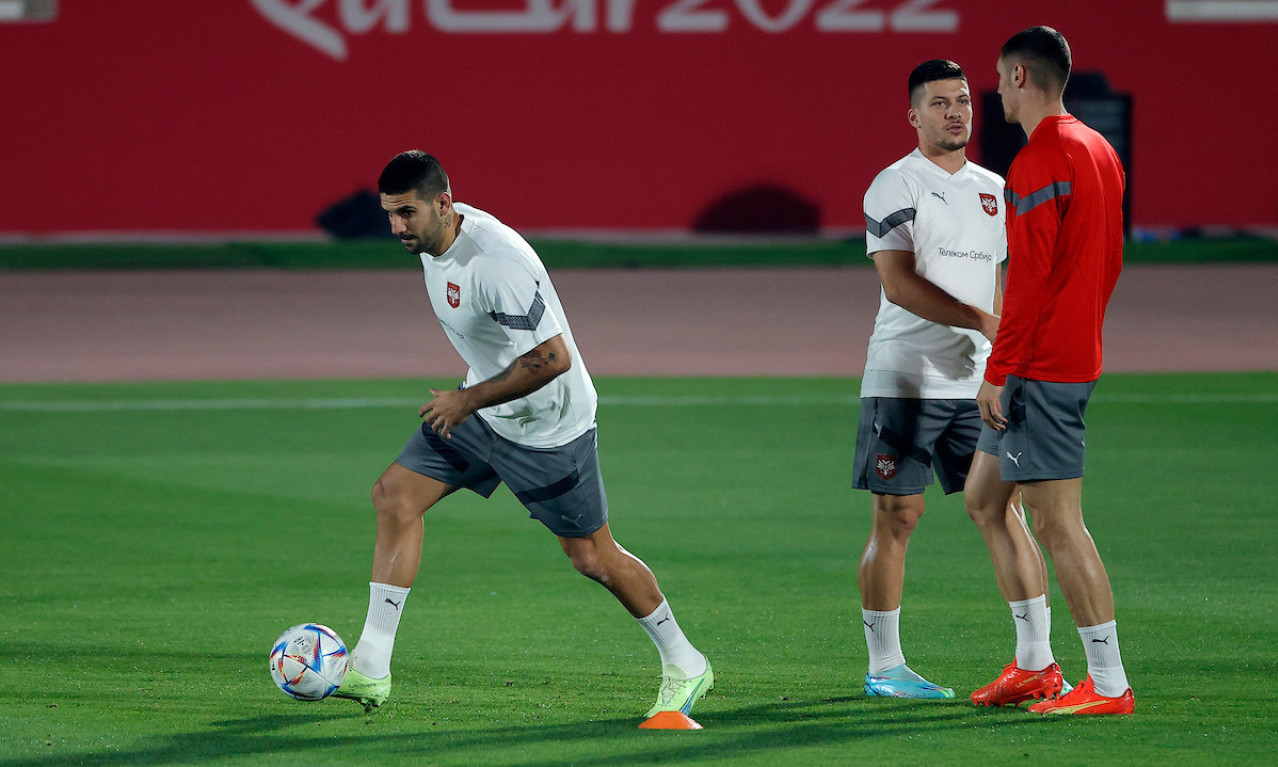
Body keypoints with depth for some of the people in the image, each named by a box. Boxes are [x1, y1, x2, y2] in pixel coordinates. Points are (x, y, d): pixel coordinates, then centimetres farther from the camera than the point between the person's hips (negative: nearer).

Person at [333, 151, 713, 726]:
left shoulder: (495, 262, -32)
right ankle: (371, 668, -3)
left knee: (592, 558, 2)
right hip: (481, 405, 8)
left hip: (547, 424, -8)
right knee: (394, 497, -4)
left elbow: (553, 358, -34)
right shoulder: (432, 240, -4)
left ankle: (684, 664, 23)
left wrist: (470, 400, -27)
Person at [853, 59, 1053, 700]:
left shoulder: (993, 190, 16)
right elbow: (899, 285, -15)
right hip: (903, 378, -5)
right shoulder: (895, 186, -5)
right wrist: (983, 322, -20)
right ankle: (883, 666, 4)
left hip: (976, 381, 6)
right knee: (895, 517, -3)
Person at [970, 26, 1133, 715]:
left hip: (1040, 367, -10)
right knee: (984, 500, 19)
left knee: (1058, 522, -8)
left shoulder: (1040, 162, -16)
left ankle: (1108, 684, -8)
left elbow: (1029, 277, -20)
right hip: (1078, 354, 10)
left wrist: (998, 370, -17)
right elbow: (1109, 260, 19)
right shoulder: (1099, 151, 14)